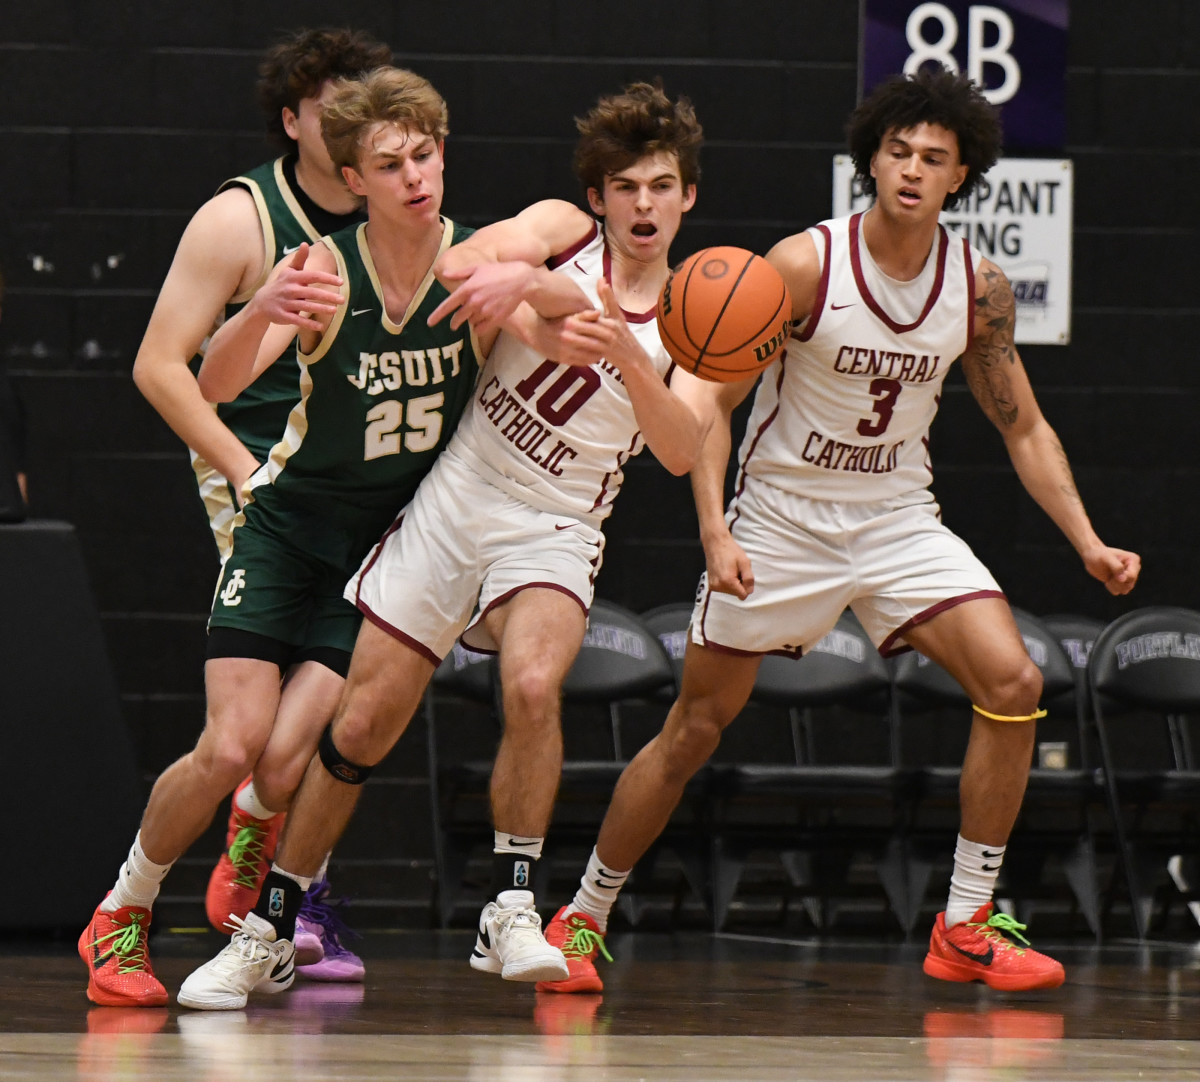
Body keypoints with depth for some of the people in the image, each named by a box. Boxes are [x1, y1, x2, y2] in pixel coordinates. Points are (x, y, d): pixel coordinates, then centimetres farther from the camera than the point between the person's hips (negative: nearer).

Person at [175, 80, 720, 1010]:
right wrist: (515, 274, -41)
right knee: (361, 726, 0)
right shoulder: (564, 235, -1)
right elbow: (459, 267, -20)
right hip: (454, 500, 0)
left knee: (534, 685, -31)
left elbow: (681, 450, -12)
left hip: (555, 531, 0)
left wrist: (626, 355, -27)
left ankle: (512, 910, -17)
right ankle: (268, 929, 16)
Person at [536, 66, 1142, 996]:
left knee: (1013, 684, -15)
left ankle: (966, 926, -5)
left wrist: (1088, 544, -3)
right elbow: (711, 405, -12)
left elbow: (1025, 429, 7)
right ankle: (582, 917, 19)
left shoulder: (979, 289, -5)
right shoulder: (804, 266, -17)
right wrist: (715, 533, -24)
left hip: (897, 518, 3)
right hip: (780, 517, -3)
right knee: (694, 730, 1)